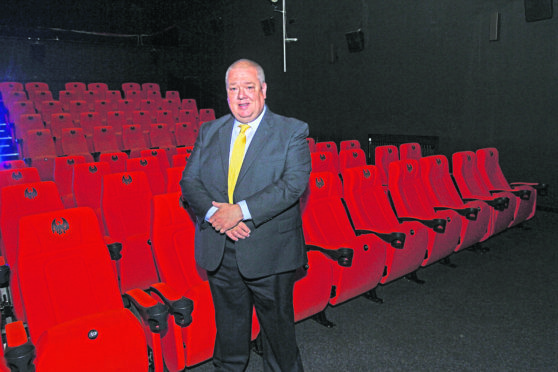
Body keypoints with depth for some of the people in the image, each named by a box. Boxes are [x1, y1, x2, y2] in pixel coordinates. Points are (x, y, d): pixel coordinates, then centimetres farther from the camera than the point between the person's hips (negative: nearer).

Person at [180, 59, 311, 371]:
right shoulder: (209, 132, 8)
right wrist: (214, 212, -16)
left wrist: (241, 210, -23)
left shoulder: (292, 131, -4)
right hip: (220, 252, 4)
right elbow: (189, 181, 4)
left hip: (269, 253, -3)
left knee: (278, 327, 14)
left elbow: (294, 183, -17)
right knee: (228, 327, 21)